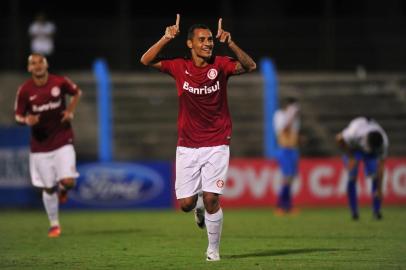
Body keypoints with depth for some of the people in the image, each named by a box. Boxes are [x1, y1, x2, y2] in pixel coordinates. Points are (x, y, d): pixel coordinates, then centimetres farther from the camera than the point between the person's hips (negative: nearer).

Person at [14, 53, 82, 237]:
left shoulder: (60, 83, -7)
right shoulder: (25, 90, -8)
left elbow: (77, 93, 13)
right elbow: (18, 116, 1)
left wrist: (70, 111, -1)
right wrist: (26, 120, -21)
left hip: (63, 141, 0)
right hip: (40, 145, 0)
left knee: (68, 181, -14)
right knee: (48, 188, 4)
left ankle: (62, 190, 25)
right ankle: (54, 225, 23)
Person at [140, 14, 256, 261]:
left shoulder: (220, 65, -3)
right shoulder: (180, 68, -1)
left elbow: (250, 66, -17)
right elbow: (146, 61, -9)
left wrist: (229, 44, -30)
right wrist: (166, 39, -22)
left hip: (217, 145, -1)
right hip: (187, 146, 1)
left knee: (211, 199, -9)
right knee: (186, 203, 0)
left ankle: (213, 249, 9)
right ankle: (199, 209, 37)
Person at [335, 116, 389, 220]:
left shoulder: (383, 141, -34)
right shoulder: (354, 134, -43)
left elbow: (381, 166, -26)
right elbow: (339, 139, -21)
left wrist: (379, 189, -24)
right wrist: (350, 157, -19)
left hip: (371, 154, 1)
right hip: (353, 148, -1)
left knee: (375, 177, -14)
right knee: (352, 177, -13)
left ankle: (376, 211, -6)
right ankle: (354, 211, -3)